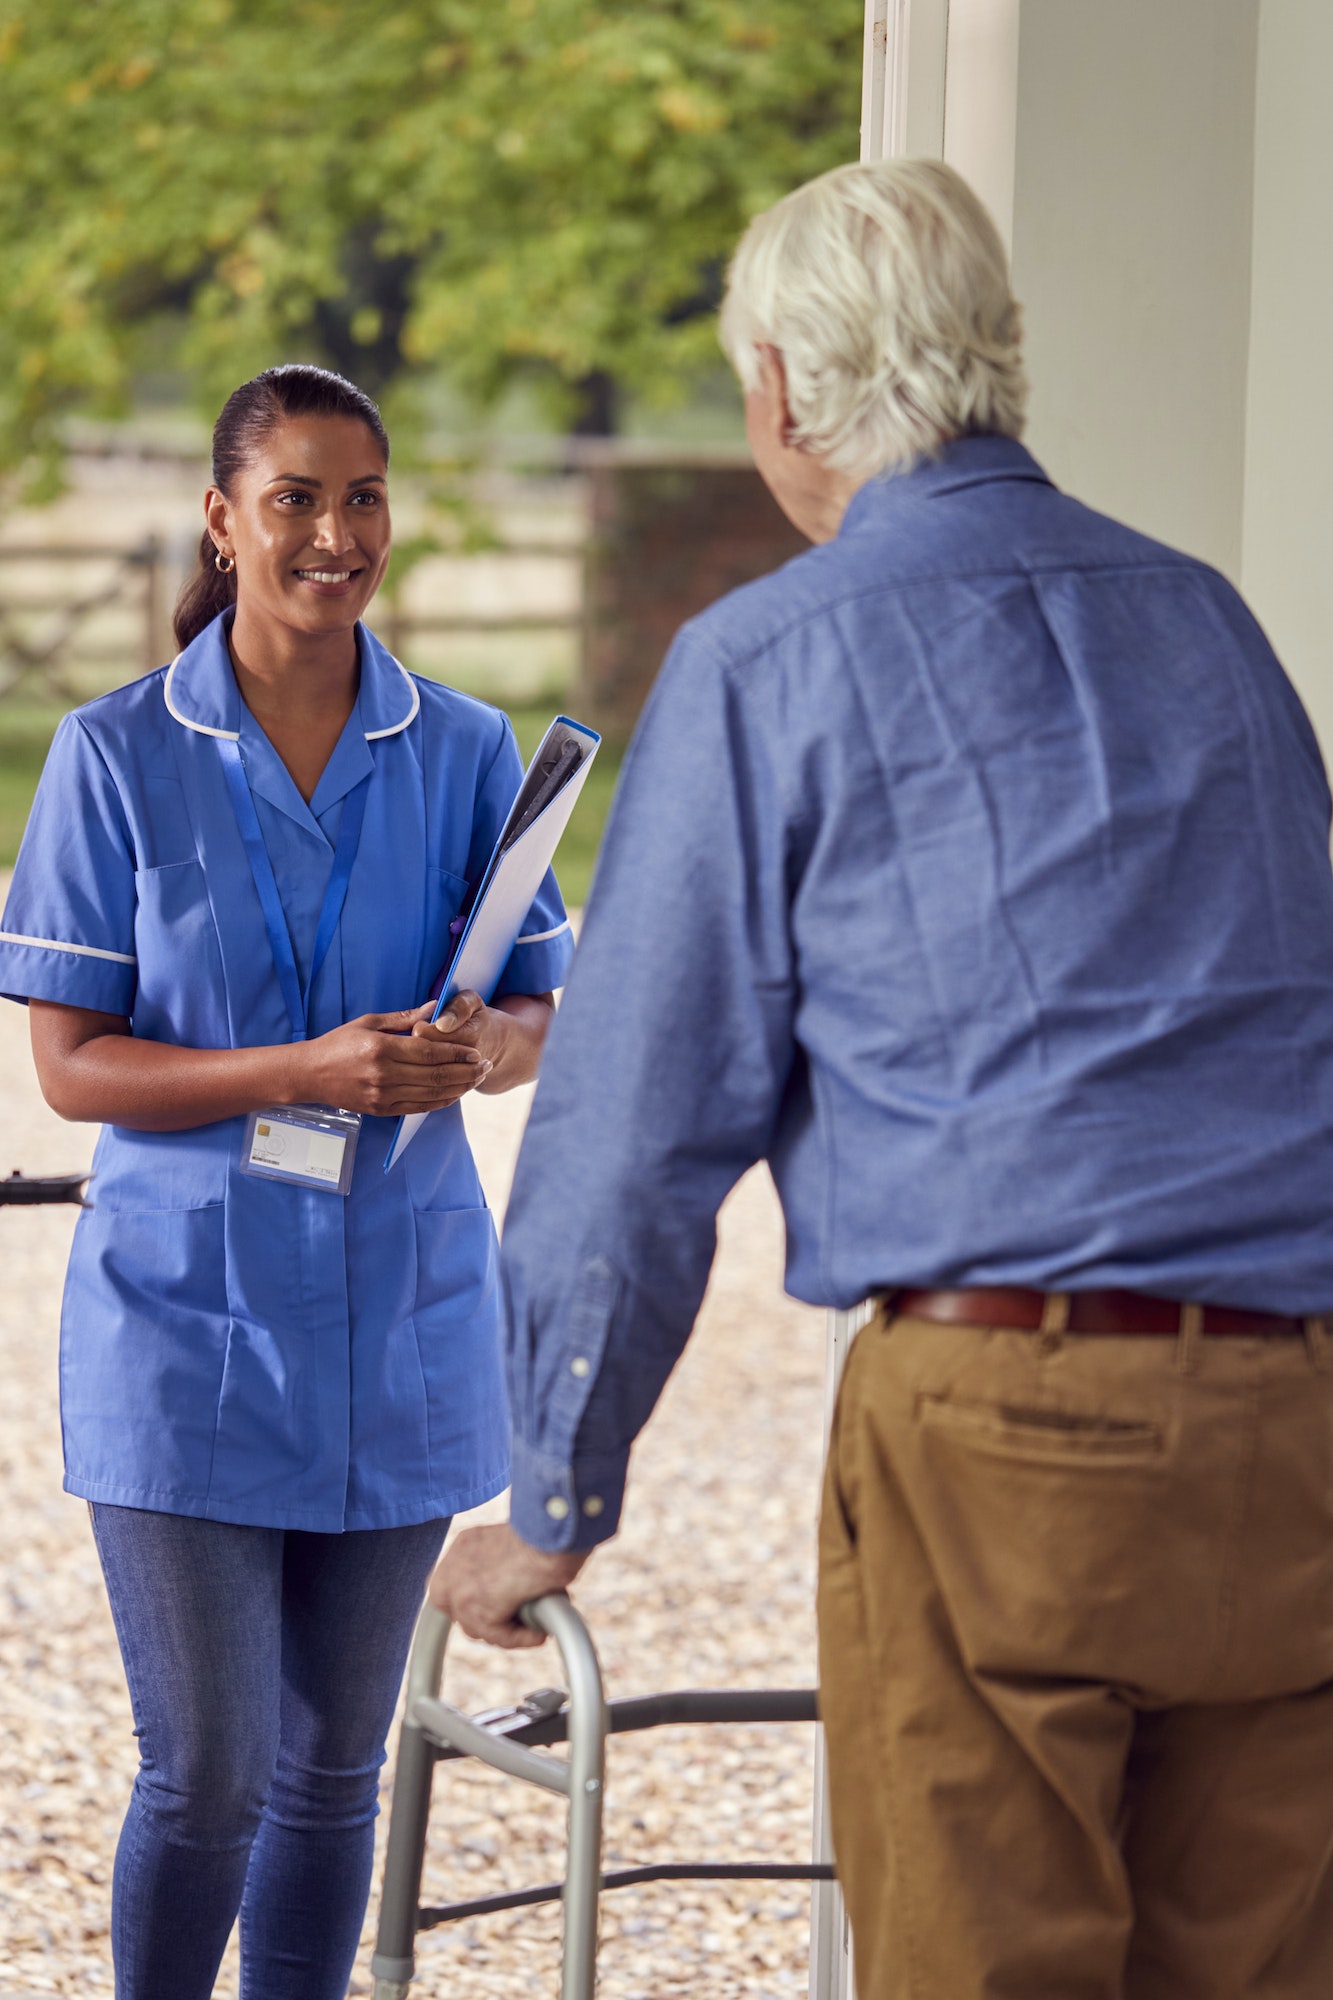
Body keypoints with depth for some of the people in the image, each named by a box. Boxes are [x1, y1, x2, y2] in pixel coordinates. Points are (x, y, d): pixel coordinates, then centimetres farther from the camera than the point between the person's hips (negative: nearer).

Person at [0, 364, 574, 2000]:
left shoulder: (462, 753, 3)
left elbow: (537, 1017, 8)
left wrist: (474, 1052, -16)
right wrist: (311, 1074, -20)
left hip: (397, 1313, 3)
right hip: (186, 1312, -3)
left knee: (332, 1767, 11)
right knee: (207, 1772, -6)